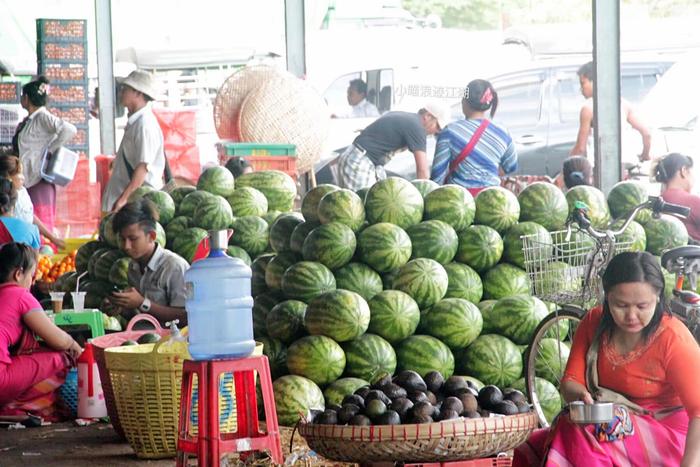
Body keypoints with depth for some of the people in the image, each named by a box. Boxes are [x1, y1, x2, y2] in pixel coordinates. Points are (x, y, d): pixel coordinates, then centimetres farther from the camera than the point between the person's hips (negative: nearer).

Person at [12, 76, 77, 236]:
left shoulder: (43, 118, -10)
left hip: (39, 181, -9)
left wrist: (50, 150, -18)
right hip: (27, 181, 9)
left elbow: (70, 130, -24)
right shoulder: (28, 121, 16)